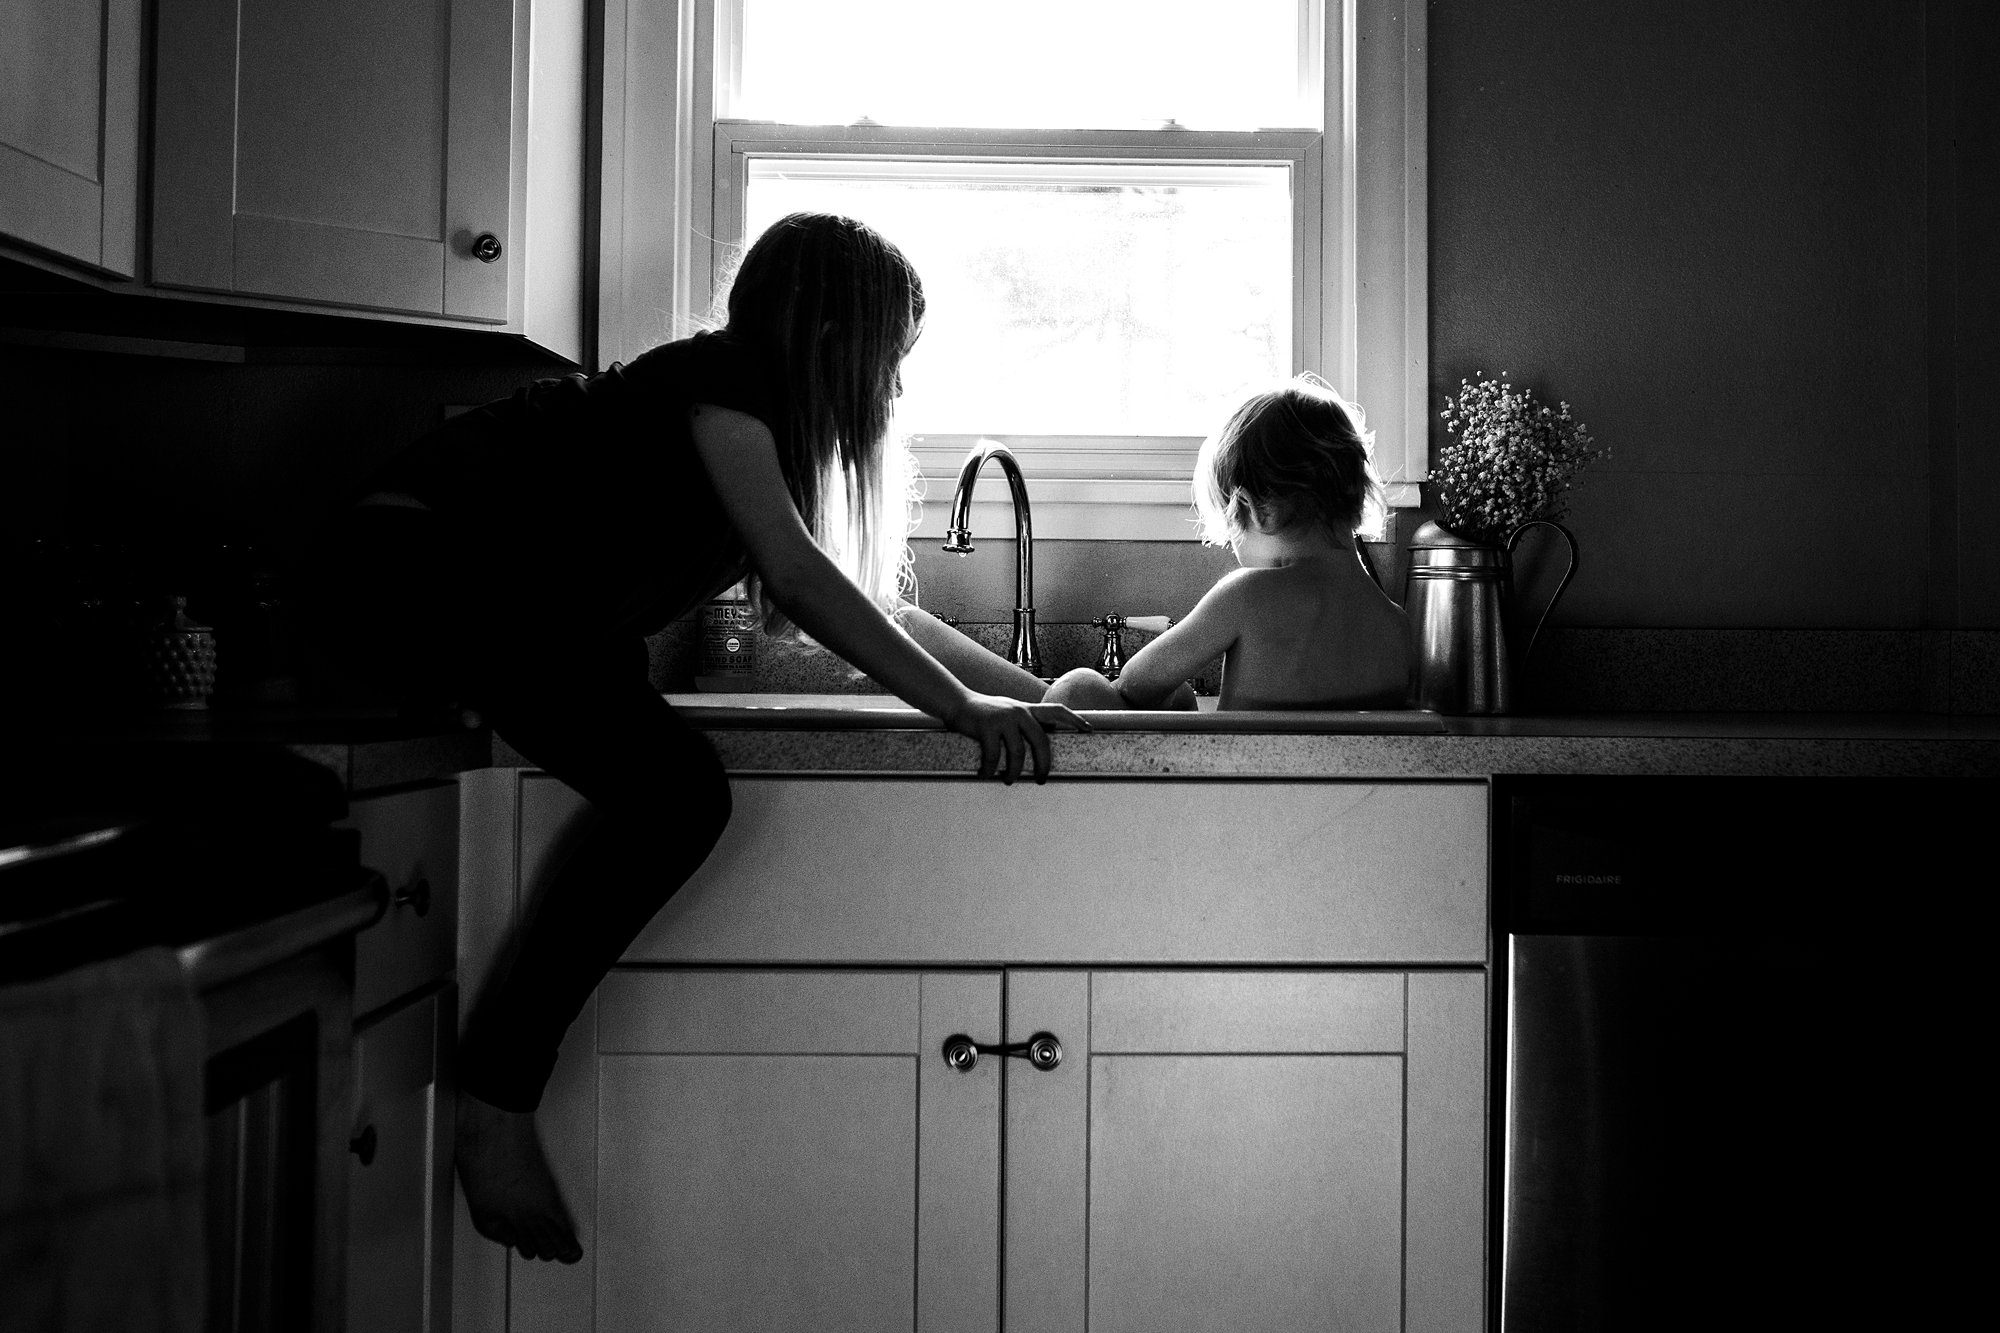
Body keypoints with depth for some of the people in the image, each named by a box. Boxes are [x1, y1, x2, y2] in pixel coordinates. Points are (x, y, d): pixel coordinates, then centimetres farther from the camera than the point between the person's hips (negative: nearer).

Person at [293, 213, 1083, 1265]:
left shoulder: (767, 427, 18)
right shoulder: (718, 382, -9)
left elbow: (863, 603, 21)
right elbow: (796, 576, -18)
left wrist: (1036, 689, 18)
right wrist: (959, 708, -17)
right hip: (404, 568, -10)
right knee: (675, 793, -23)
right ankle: (495, 1098, -20)